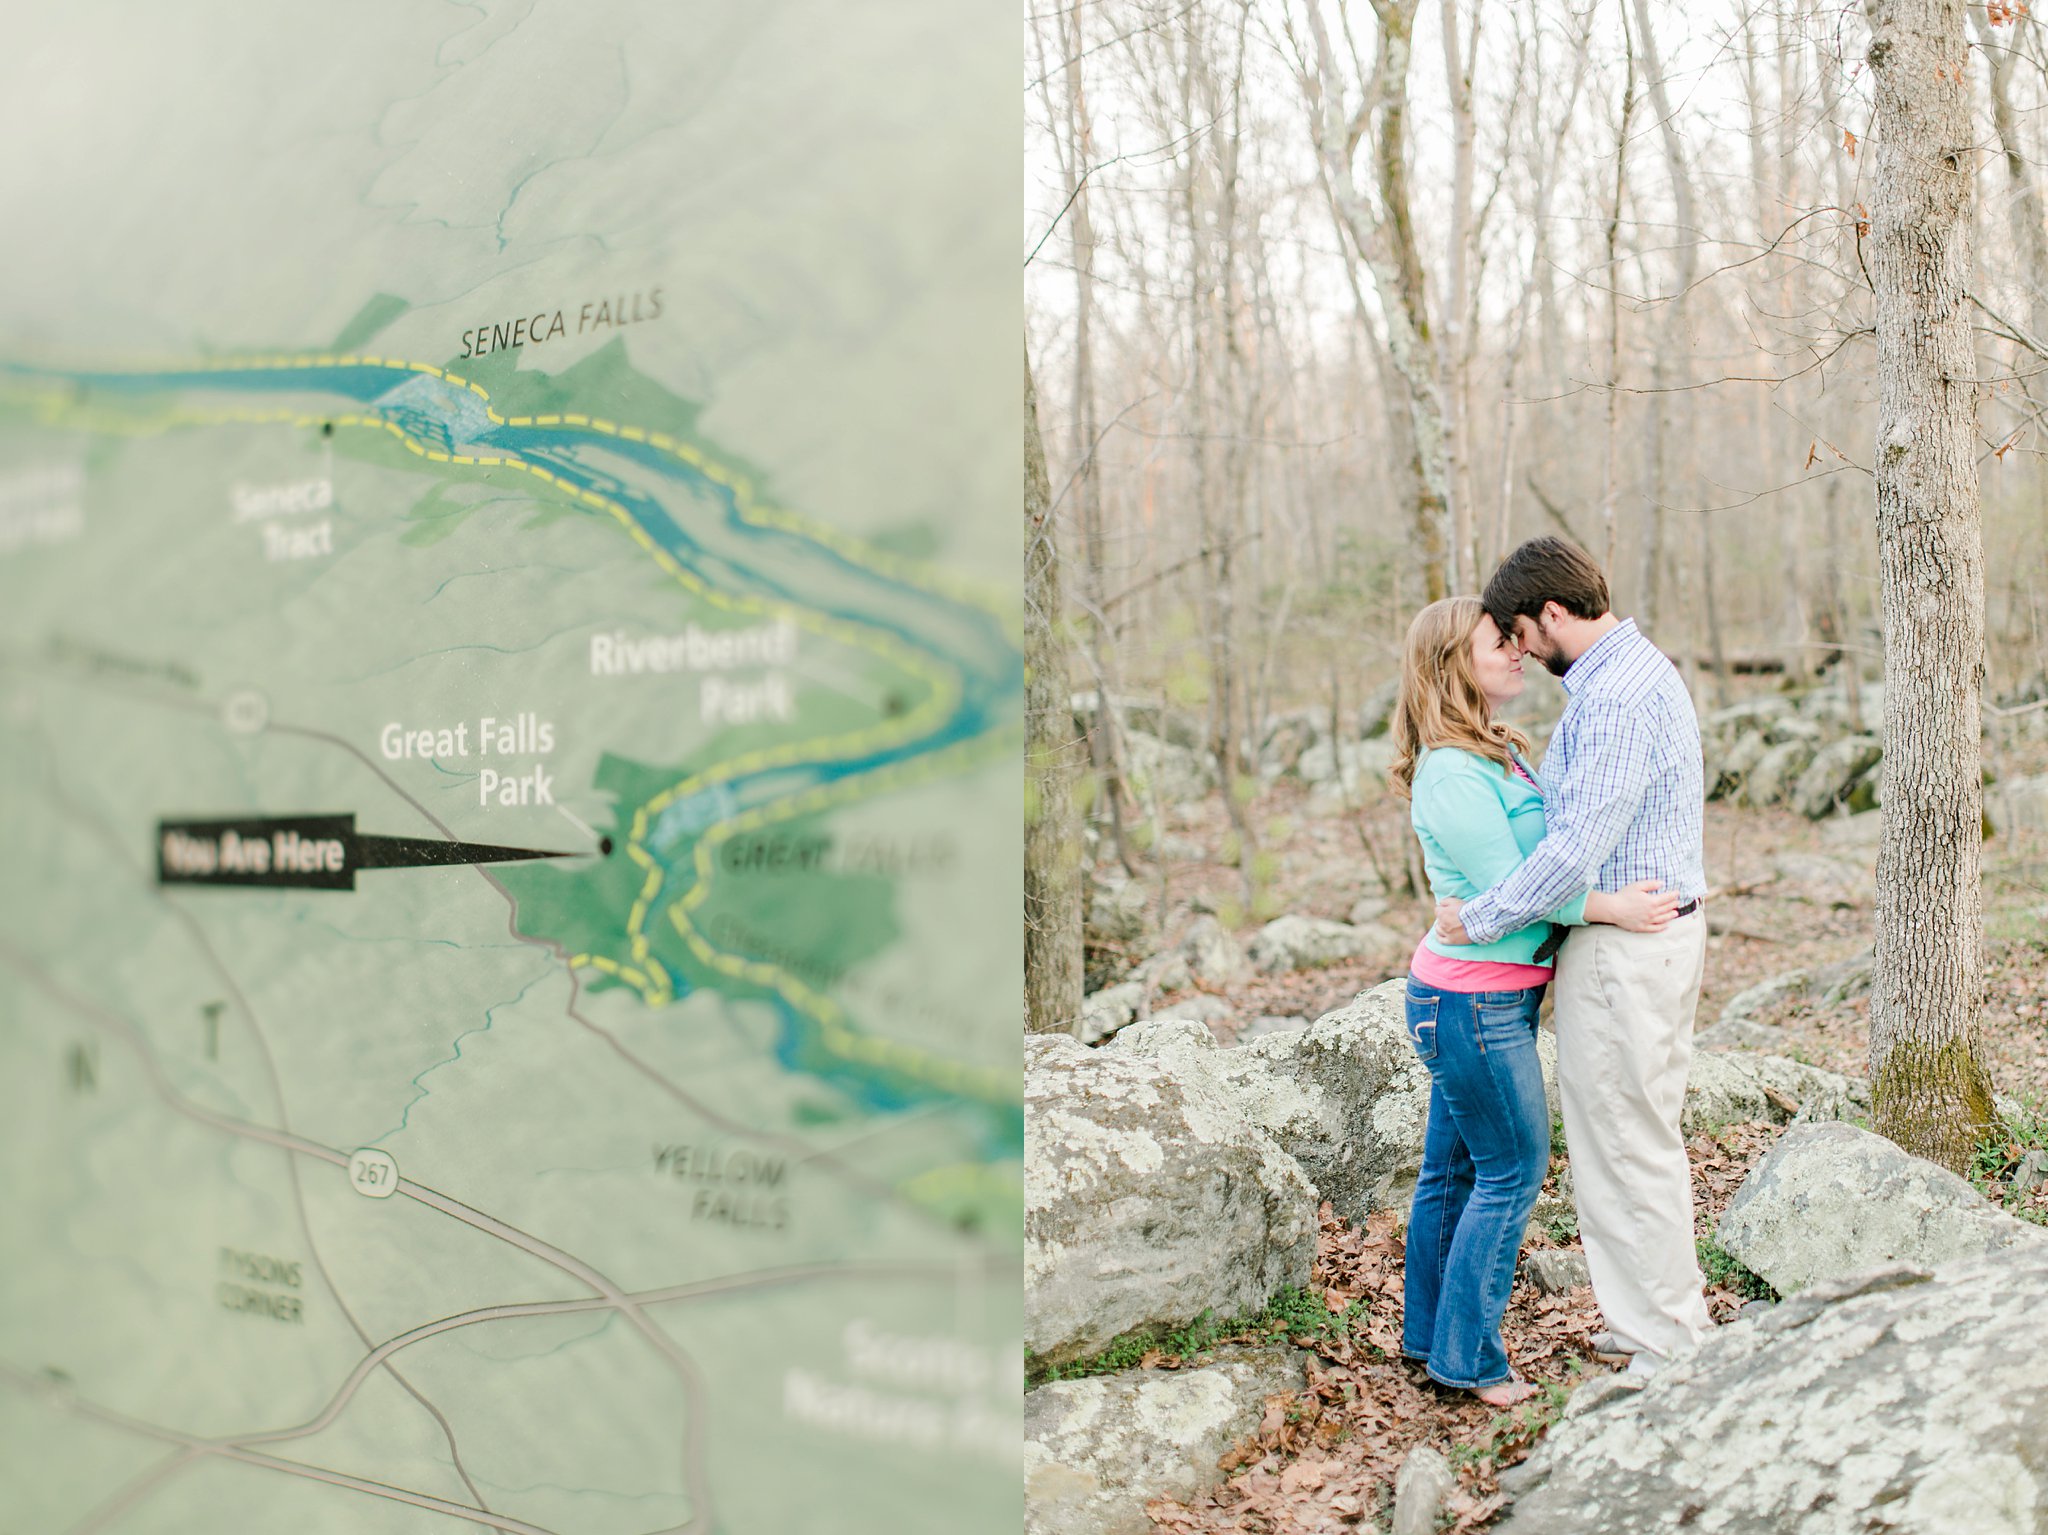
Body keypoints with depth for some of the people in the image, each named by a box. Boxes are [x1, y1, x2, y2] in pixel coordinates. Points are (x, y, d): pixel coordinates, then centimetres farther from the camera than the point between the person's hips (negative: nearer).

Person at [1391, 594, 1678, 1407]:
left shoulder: (1500, 753, 11)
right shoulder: (1450, 774, -20)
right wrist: (1611, 907, -25)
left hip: (1474, 996, 9)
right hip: (1476, 1001, -9)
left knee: (1452, 1170, 15)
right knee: (1511, 1172, -1)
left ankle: (1427, 1335, 26)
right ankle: (1467, 1356, 10)